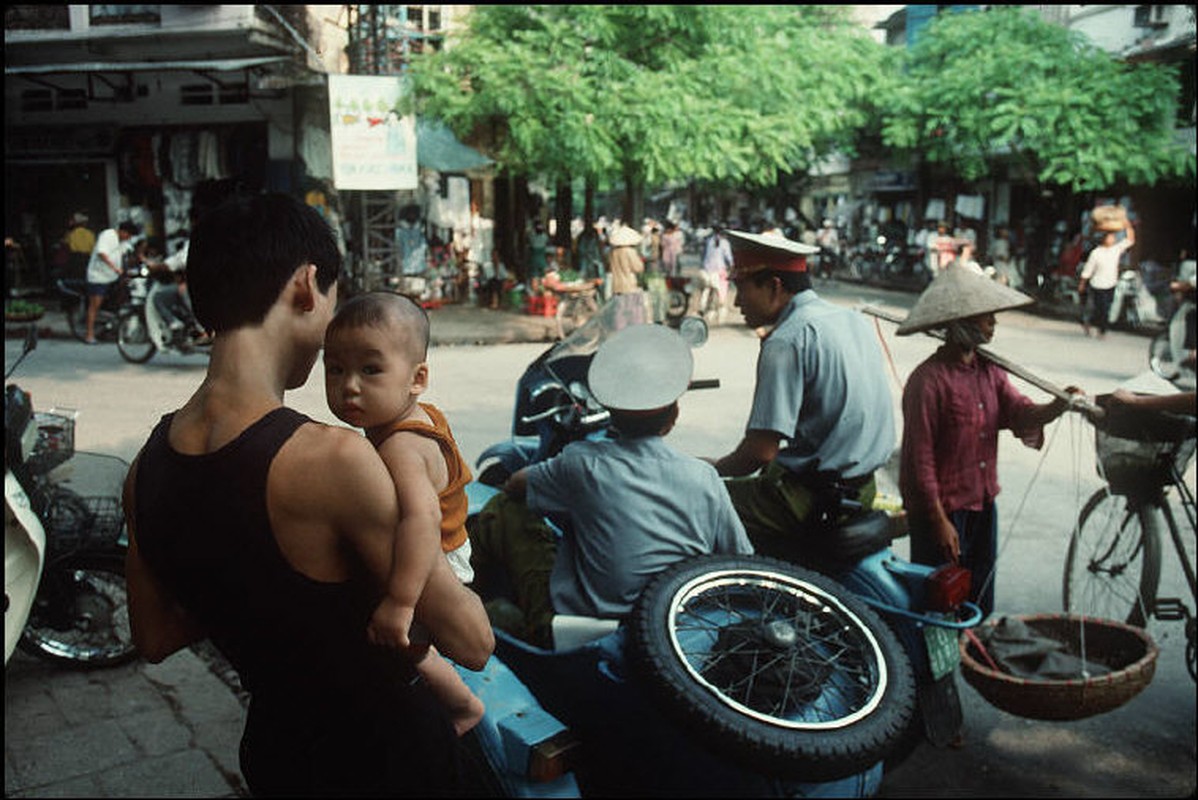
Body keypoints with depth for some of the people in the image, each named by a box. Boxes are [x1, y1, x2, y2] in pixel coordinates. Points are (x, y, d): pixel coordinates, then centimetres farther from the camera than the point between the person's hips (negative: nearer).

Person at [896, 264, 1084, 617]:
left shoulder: (990, 370, 8)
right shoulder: (928, 380, -18)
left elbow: (1020, 413, -5)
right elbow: (919, 458, -18)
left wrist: (1055, 407, -26)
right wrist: (939, 521, -19)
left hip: (983, 505, 8)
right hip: (942, 510, -8)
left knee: (979, 603, 19)